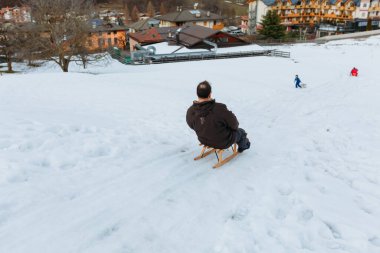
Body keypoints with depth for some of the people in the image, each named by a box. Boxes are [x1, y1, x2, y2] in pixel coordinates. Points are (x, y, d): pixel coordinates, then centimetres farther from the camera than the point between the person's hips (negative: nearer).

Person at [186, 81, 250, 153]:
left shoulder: (190, 112, -22)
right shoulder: (219, 109, -37)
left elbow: (192, 126, -1)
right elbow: (234, 124, -21)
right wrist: (235, 127, 5)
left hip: (204, 141, 5)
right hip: (223, 143, -5)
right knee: (241, 132, 28)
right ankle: (243, 145, 62)